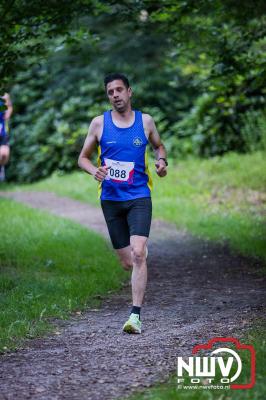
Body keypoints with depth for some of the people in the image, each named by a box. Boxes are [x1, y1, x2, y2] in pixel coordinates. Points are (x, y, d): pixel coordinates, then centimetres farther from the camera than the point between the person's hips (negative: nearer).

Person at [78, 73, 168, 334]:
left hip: (139, 197, -1)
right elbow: (83, 158, 9)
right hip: (111, 199, 1)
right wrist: (94, 171, -13)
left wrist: (161, 161, -2)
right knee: (127, 263, 6)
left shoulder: (145, 121, 3)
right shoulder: (99, 123, 2)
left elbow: (159, 146, 20)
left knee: (138, 255, -19)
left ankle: (135, 315, -19)